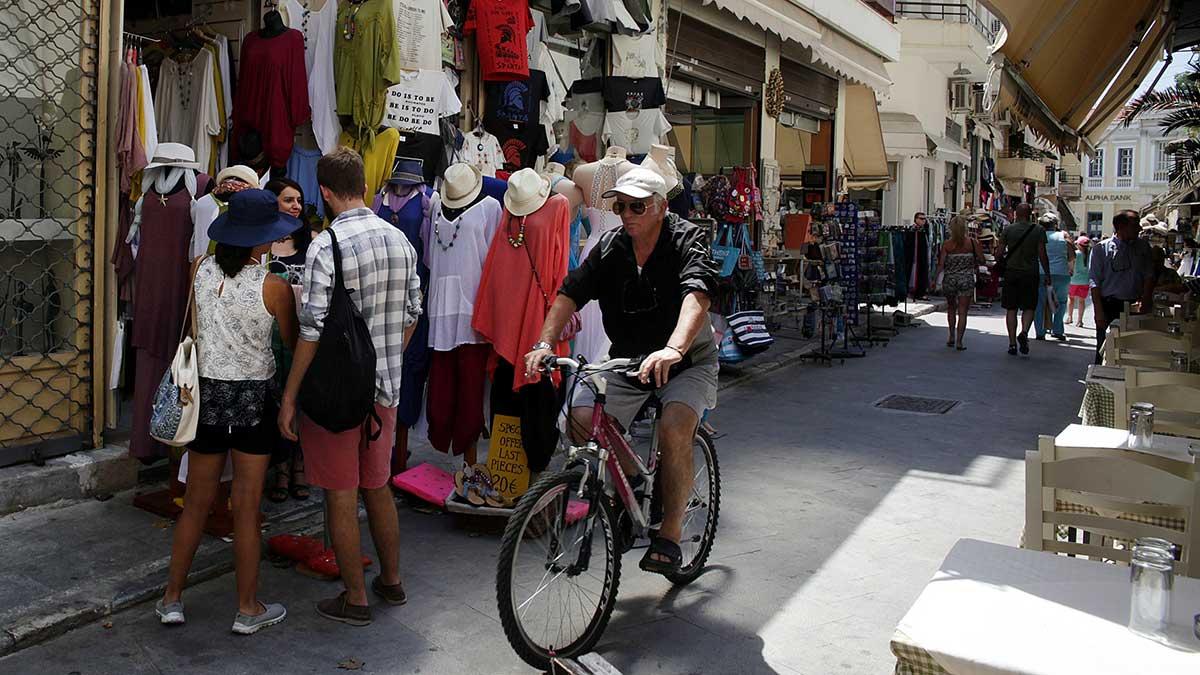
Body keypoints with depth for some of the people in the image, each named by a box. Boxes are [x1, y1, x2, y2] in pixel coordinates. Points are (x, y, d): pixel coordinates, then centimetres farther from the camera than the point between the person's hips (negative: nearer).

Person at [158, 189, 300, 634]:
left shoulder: (200, 269, -3)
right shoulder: (273, 286, -15)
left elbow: (191, 329, 9)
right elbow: (294, 341, -1)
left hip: (205, 393, 4)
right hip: (252, 400, -4)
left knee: (196, 502, 17)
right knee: (246, 508, 7)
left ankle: (172, 598, 28)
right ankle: (248, 609, 18)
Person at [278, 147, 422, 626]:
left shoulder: (325, 247, -16)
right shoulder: (400, 240, 3)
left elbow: (312, 331, -18)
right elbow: (412, 314, 10)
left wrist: (289, 397, -11)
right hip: (384, 389, 6)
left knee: (342, 497, 6)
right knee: (378, 487, 20)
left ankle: (354, 599, 17)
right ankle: (391, 581, 33)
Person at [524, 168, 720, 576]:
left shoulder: (686, 240, -15)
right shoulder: (610, 246, -2)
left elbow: (697, 296, -33)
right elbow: (570, 293, -8)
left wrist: (672, 350, -52)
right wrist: (545, 344, -25)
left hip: (688, 360, -4)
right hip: (626, 359, 4)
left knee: (674, 429, -30)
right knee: (581, 418, -15)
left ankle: (669, 535, -12)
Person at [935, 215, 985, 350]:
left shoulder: (946, 244, -4)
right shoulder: (972, 242, -4)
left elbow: (941, 265, -7)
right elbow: (981, 260, -3)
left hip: (949, 279, 1)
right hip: (967, 280, -1)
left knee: (951, 309, 21)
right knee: (962, 312, 2)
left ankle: (952, 337, 23)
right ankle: (959, 341, -3)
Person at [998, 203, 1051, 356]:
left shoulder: (1008, 230, 1)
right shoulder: (1038, 230, 0)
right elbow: (1042, 254, -3)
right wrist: (1047, 275, 4)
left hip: (1011, 272, 1)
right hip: (1030, 273, 0)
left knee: (1011, 309, 5)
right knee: (1029, 307, 10)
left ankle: (1012, 343, 3)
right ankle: (1024, 332, -15)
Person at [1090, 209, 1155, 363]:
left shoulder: (1143, 247, 10)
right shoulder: (1102, 249, -2)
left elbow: (1148, 276, 8)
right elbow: (1094, 282, -5)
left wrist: (1144, 302, -6)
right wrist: (1099, 311, -12)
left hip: (1134, 305, 3)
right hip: (1109, 306, -3)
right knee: (1104, 349, -1)